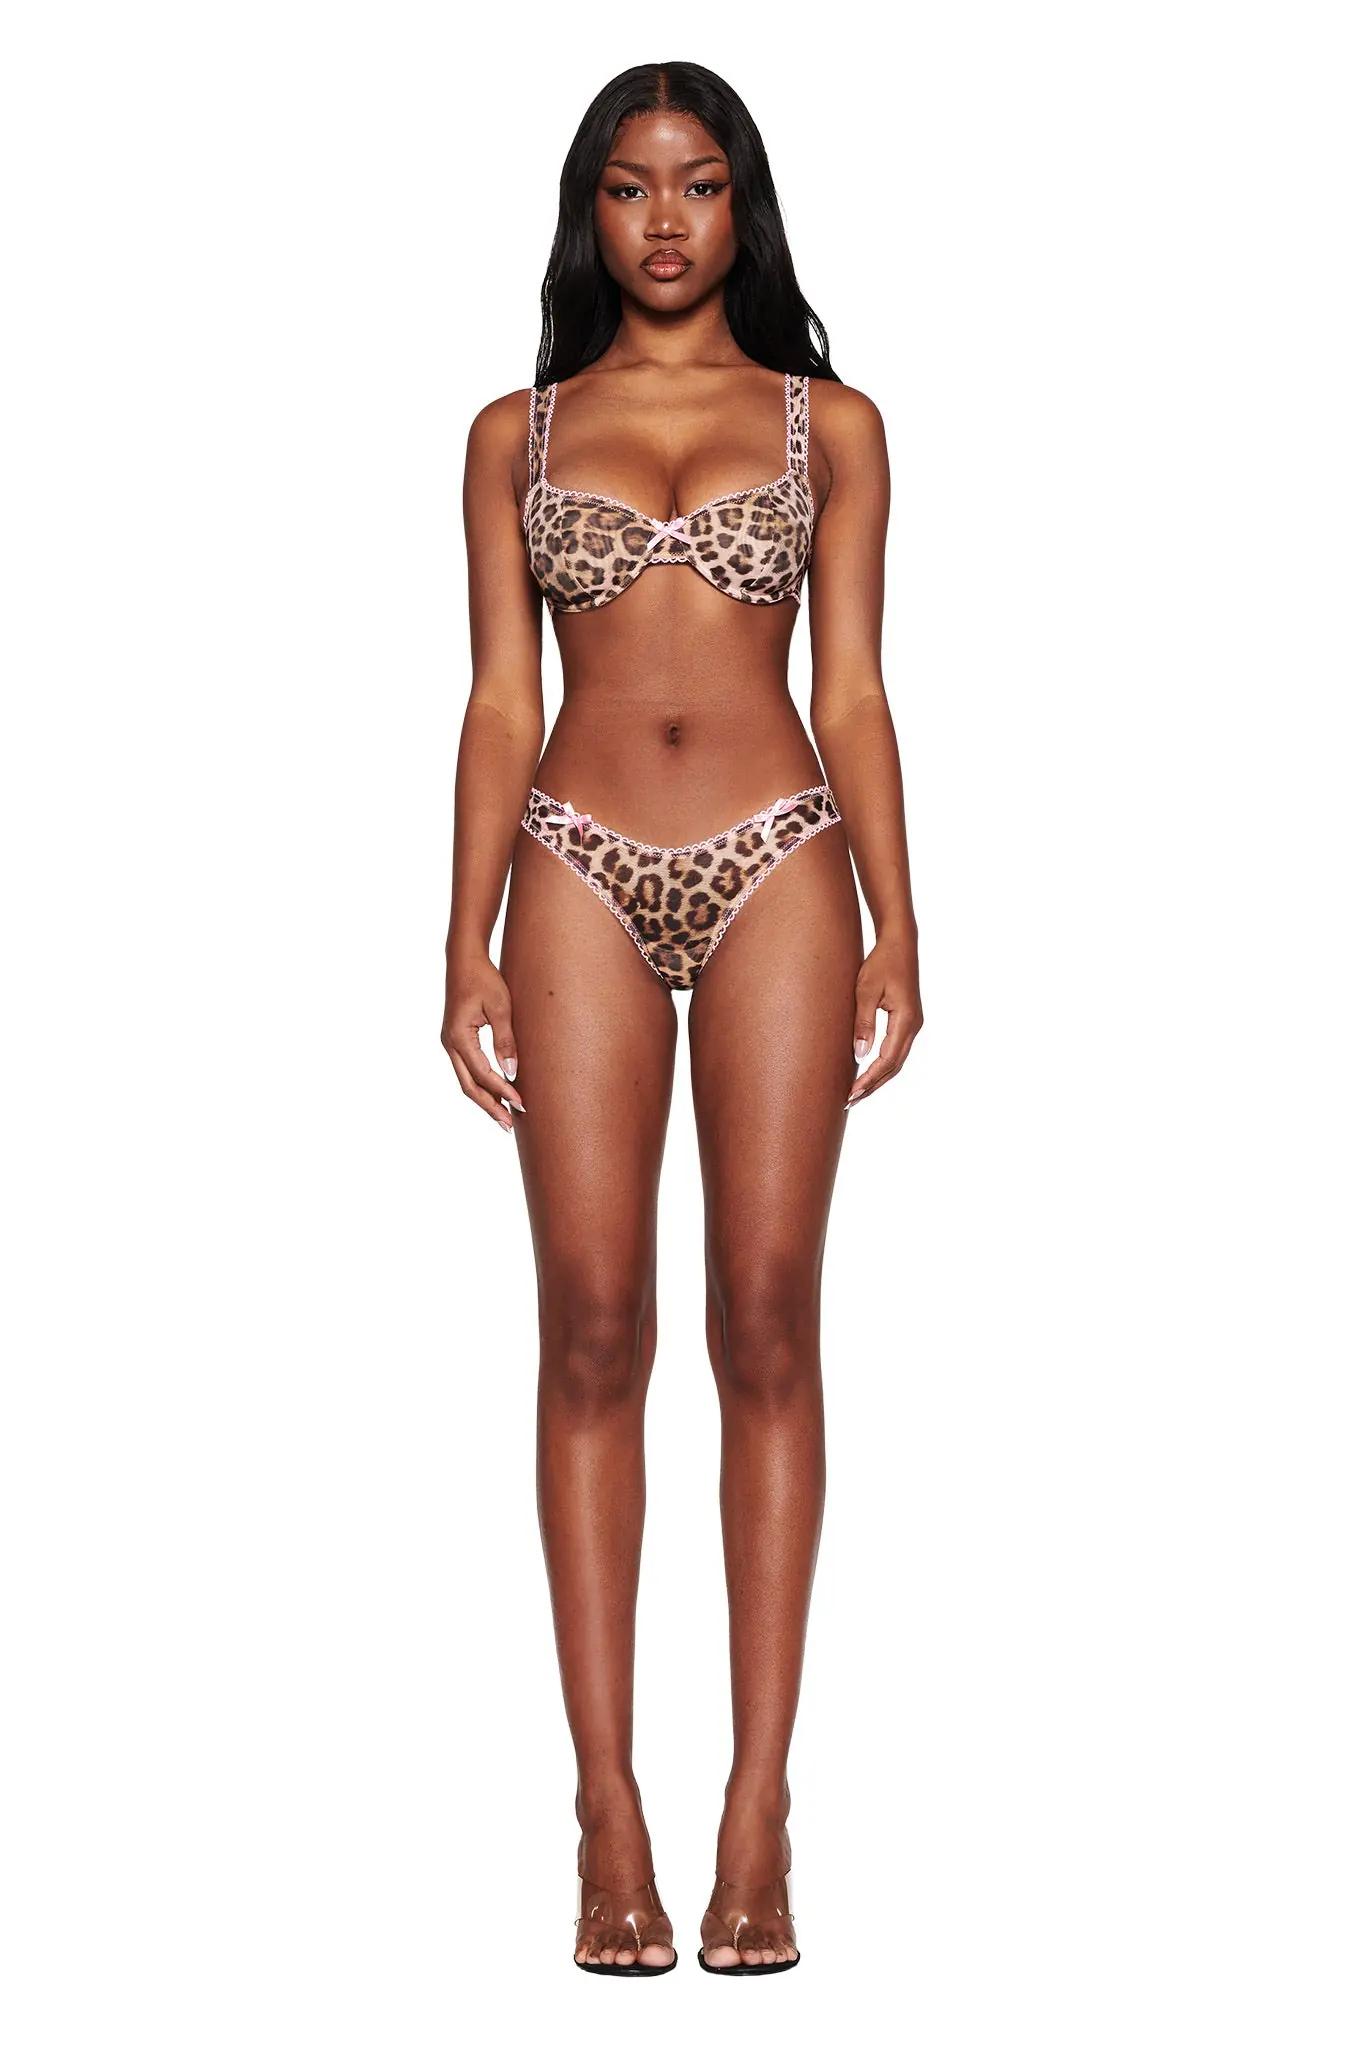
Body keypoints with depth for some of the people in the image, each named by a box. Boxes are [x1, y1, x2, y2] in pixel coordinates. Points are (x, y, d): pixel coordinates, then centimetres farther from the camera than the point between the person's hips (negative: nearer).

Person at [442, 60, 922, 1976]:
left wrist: (896, 934, 1)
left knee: (768, 1326, -3)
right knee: (594, 1330, -3)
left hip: (778, 871, 0)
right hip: (584, 873, 1)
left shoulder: (831, 424, 11)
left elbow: (855, 690, 8)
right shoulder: (519, 434, 13)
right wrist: (469, 946, 1)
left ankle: (759, 1814, -1)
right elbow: (499, 699, 9)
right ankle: (610, 1813, 0)